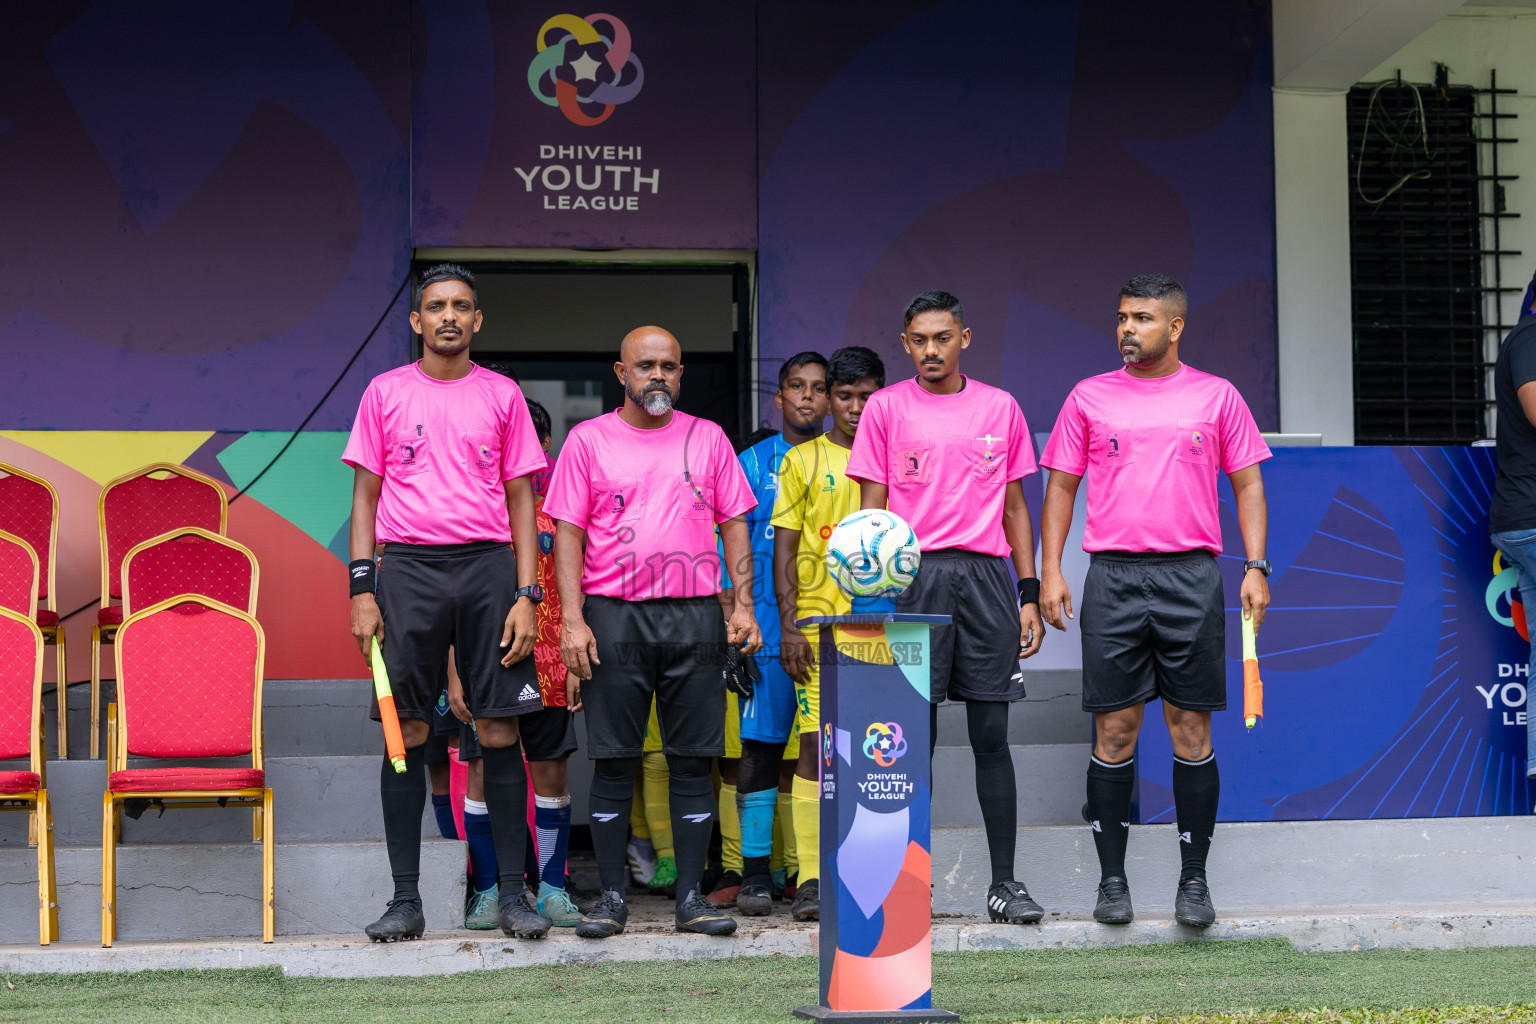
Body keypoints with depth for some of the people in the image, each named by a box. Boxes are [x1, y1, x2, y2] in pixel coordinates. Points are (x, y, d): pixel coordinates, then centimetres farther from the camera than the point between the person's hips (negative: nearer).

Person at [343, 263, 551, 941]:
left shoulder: (503, 395, 9)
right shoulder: (385, 393, 9)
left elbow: (521, 500, 8)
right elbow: (366, 494, 8)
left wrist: (525, 594, -1)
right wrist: (361, 589, -1)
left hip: (489, 565, 0)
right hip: (408, 568, 0)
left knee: (500, 732, -1)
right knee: (405, 736, 0)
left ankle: (513, 894, 7)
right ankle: (406, 899, 7)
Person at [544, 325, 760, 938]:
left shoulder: (708, 438, 12)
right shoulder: (587, 440, 6)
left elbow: (734, 525, 12)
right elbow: (568, 535, 2)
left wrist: (743, 606, 1)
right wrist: (572, 621, -7)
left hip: (695, 614, 2)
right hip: (613, 616, -1)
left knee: (692, 760, 2)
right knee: (613, 761, 1)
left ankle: (691, 897, 7)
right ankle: (611, 898, 8)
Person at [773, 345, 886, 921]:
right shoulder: (803, 461, 8)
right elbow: (784, 552, 5)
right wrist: (788, 627, -5)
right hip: (820, 622, -2)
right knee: (816, 744, -7)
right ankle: (811, 879, -5)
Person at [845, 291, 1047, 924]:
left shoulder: (1000, 408, 11)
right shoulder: (886, 408, 6)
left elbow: (1014, 505, 14)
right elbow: (871, 507, 4)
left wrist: (1029, 594, 8)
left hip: (986, 575, 2)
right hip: (913, 578, -1)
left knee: (992, 735, 2)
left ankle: (1004, 882, 8)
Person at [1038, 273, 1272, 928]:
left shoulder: (1217, 397, 7)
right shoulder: (1089, 398, 8)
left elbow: (1247, 483, 9)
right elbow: (1061, 487, 11)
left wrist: (1255, 567, -1)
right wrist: (1050, 569, 1)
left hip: (1191, 578, 0)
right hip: (1112, 578, 1)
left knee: (1191, 731, 1)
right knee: (1115, 731, 1)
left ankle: (1194, 880, 10)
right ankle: (1112, 879, 10)